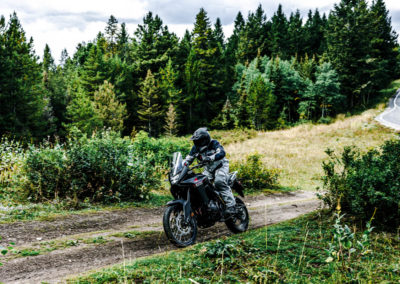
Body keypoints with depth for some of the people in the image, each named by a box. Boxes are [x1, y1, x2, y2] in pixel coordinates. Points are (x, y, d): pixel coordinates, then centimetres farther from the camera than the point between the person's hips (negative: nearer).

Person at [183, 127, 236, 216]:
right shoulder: (196, 147, -1)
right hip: (208, 169, 7)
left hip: (221, 166, -7)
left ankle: (231, 206, -32)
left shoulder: (214, 143, -19)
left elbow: (222, 153, -36)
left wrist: (210, 158, -52)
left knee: (219, 182, -31)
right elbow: (189, 158, 2)